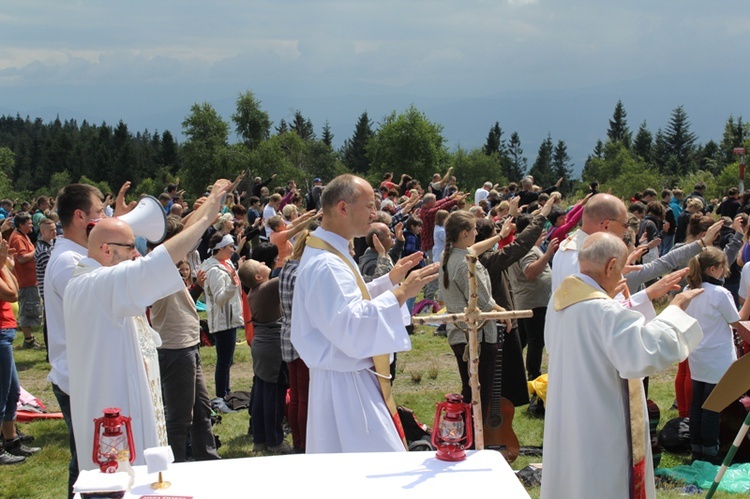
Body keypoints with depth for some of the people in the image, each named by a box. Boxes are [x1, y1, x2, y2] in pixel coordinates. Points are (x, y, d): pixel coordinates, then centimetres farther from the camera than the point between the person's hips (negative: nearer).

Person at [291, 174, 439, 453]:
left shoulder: (332, 252, 12)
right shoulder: (324, 265, -22)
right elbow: (351, 328, -30)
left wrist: (389, 281, 15)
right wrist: (400, 294, -25)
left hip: (353, 378, 11)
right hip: (345, 386, -11)